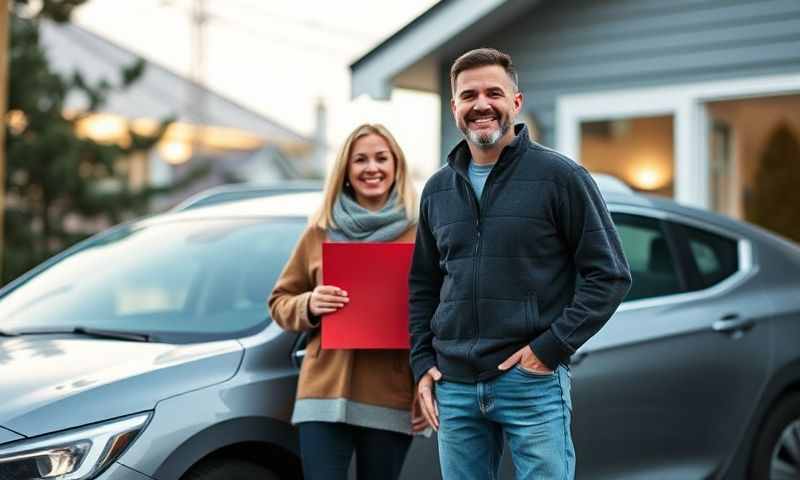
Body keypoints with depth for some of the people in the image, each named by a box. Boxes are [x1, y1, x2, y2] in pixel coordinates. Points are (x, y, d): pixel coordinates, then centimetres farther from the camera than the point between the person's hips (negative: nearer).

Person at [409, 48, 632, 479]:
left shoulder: (560, 177, -4)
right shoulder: (438, 190, 11)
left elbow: (609, 274, -6)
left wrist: (551, 347, -12)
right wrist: (422, 364, 8)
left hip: (533, 381, -4)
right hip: (454, 386, 5)